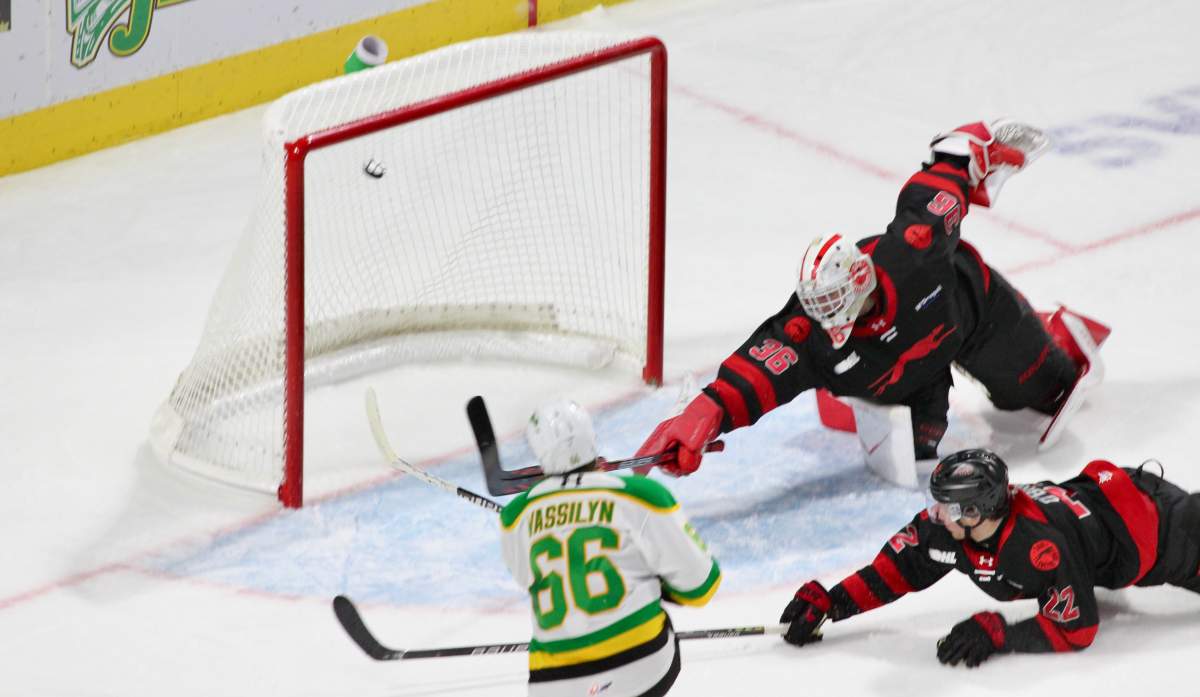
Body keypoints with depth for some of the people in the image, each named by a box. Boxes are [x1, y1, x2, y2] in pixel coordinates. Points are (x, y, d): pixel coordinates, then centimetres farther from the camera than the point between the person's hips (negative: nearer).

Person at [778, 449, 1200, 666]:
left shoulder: (1040, 543, -44)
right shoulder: (945, 526, -23)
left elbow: (1074, 630, -40)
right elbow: (893, 571, -12)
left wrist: (996, 635, -45)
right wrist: (828, 604, -23)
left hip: (1156, 522, -7)